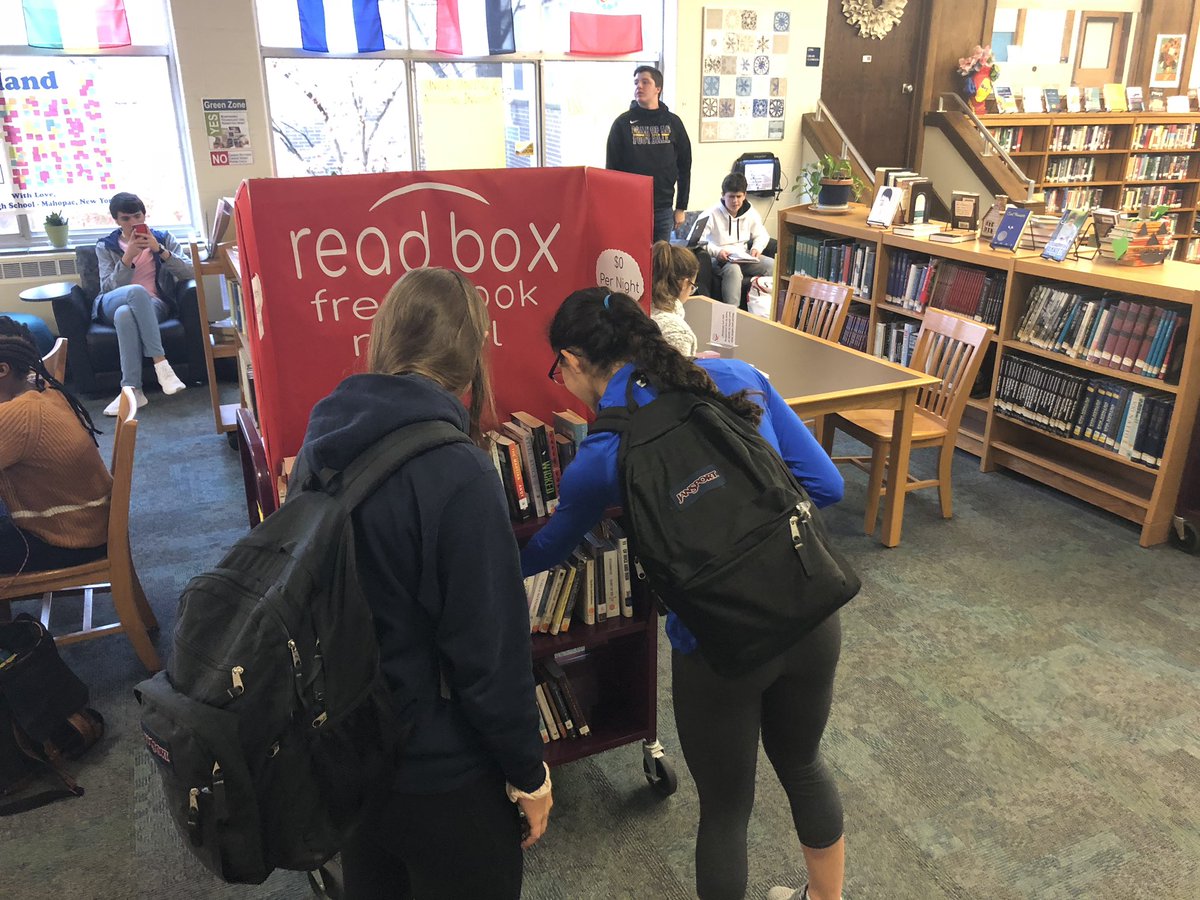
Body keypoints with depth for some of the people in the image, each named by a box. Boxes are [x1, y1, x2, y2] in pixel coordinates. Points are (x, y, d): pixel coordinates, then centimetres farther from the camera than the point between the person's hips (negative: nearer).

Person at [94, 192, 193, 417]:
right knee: (136, 291, -38)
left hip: (153, 304, 0)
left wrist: (159, 250, -15)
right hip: (112, 305, 0)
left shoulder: (164, 238, 12)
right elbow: (107, 288, -2)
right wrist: (128, 257, -14)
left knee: (125, 314, -38)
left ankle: (132, 390, -42)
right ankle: (161, 364, -45)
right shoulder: (105, 246, 11)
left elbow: (189, 272, -2)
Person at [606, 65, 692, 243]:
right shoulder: (623, 123, 1)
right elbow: (611, 167, 2)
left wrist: (681, 207, 5)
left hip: (663, 209, 2)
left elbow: (684, 167, 9)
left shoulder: (673, 122, 6)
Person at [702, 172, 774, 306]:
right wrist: (716, 251, -27)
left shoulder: (751, 213, 7)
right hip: (719, 260, -5)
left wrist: (757, 248, -4)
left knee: (773, 265, -18)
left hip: (744, 258, 5)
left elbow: (762, 235, 20)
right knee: (733, 269, -40)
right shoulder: (712, 214, -8)